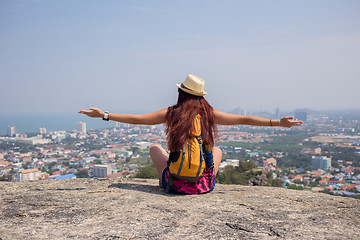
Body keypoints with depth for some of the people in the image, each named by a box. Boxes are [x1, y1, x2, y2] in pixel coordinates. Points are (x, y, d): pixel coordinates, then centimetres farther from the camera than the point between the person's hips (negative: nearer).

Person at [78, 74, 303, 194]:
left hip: (175, 182, -1)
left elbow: (135, 119, -2)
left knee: (155, 147, 28)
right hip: (204, 184, 1)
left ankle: (167, 183, 39)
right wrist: (278, 122, 11)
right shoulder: (209, 113, -2)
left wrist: (104, 115, 9)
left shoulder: (171, 113, -4)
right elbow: (244, 120, 2)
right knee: (217, 149, 33)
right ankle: (205, 182, 39)